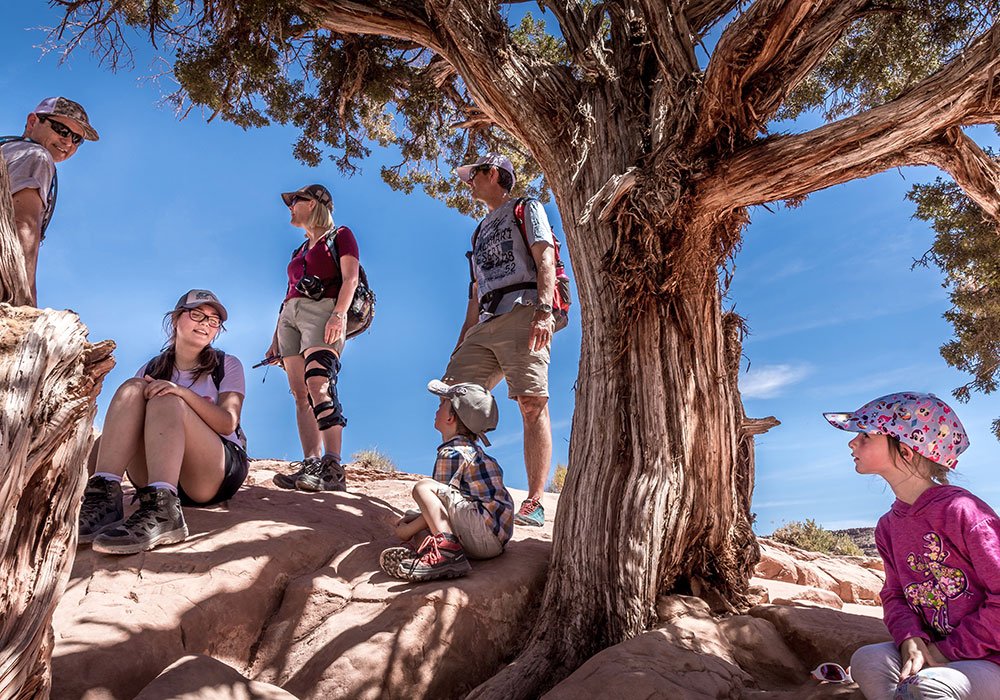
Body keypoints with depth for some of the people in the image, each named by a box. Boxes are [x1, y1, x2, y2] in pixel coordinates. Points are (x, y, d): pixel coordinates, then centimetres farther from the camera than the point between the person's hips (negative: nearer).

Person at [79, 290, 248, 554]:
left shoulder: (227, 365, 9)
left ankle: (161, 512, -47)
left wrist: (183, 392, -23)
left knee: (166, 401, -26)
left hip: (218, 474, -2)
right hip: (155, 475, 3)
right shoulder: (151, 370, 15)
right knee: (132, 389, -15)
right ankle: (103, 496, -32)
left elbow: (228, 423, -7)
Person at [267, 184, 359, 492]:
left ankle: (332, 468, -32)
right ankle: (311, 465, -10)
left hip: (322, 309, -8)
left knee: (319, 386, -25)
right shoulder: (300, 251, 31)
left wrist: (340, 313, -22)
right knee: (301, 395, -5)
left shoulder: (340, 236, 10)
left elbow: (351, 277, -5)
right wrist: (276, 337, 20)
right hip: (290, 316, 8)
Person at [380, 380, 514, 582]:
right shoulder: (470, 450, 21)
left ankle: (446, 548, -29)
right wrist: (414, 517, 20)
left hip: (485, 533, -11)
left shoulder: (450, 454, -9)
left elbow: (444, 499, -10)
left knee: (423, 487, -15)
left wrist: (408, 530, 3)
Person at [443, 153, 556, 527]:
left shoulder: (526, 209, 14)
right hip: (485, 326, 8)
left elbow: (545, 260, -3)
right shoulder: (482, 231, 34)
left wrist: (543, 310, -20)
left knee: (532, 402, -16)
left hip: (522, 313, -8)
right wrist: (460, 346, 21)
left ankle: (533, 504, -17)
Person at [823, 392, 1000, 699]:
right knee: (867, 659, -22)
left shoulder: (961, 510, -17)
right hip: (935, 651, 6)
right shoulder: (888, 527, 6)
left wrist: (948, 649, -15)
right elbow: (894, 595, 9)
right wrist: (910, 639, -13)